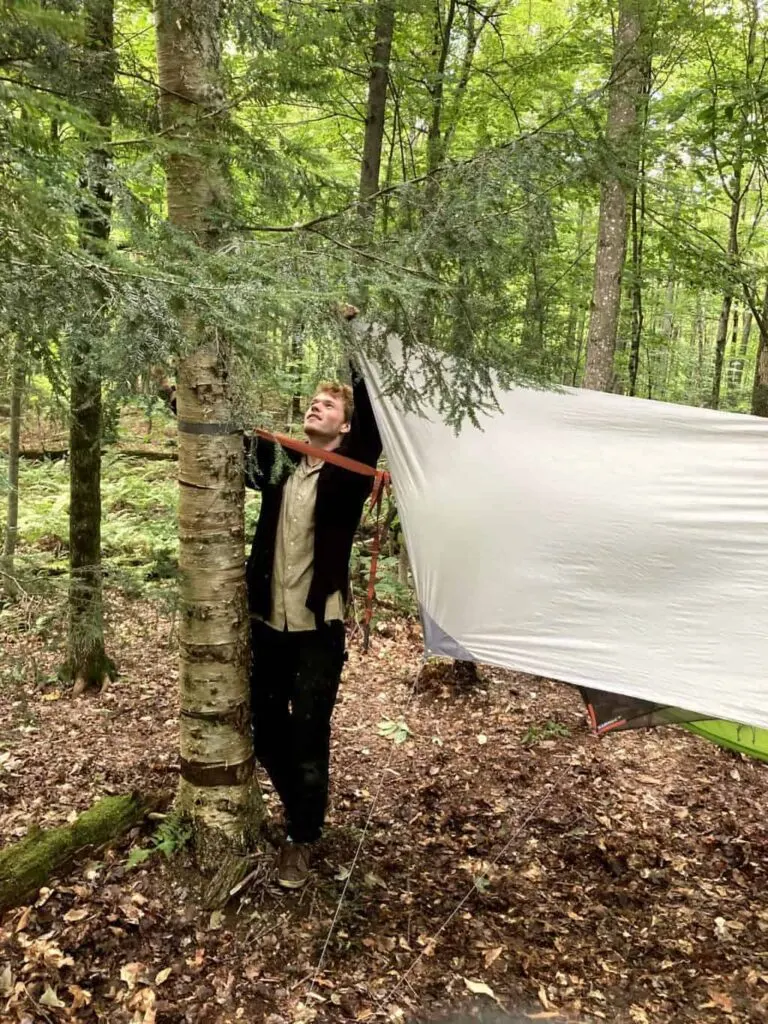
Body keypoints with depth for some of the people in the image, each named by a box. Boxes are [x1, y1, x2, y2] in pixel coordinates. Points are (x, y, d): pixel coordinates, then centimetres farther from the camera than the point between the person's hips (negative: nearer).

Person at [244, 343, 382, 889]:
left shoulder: (349, 472, -6)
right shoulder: (279, 462, 6)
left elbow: (374, 425, -20)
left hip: (319, 627, -4)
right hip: (269, 622, 5)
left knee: (309, 734, 2)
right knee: (266, 727, 16)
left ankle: (303, 838, 22)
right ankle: (300, 807, 40)